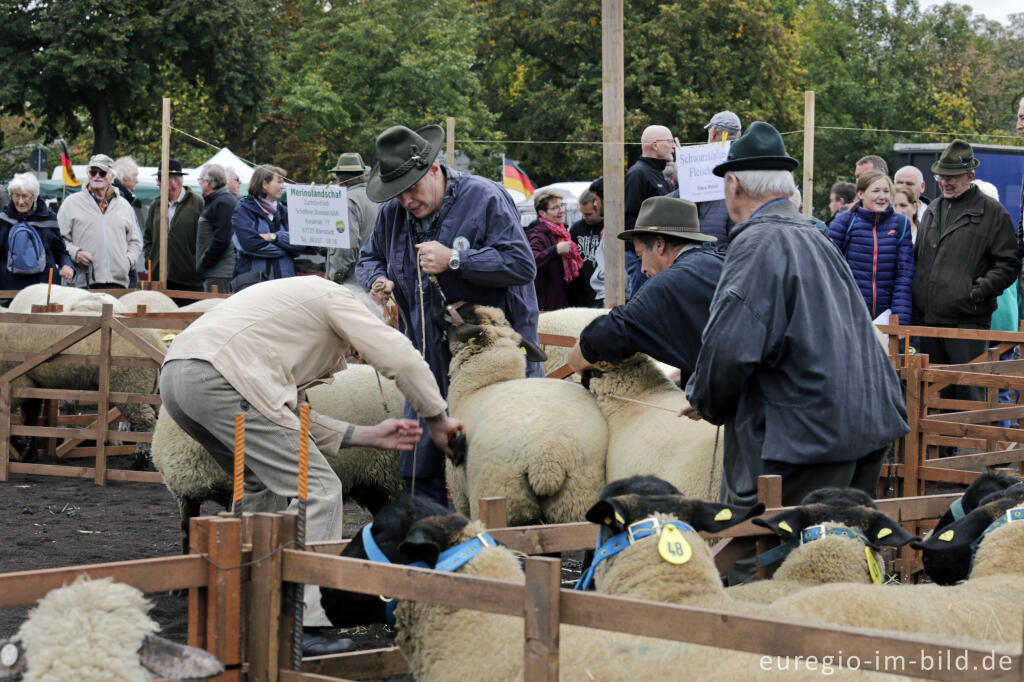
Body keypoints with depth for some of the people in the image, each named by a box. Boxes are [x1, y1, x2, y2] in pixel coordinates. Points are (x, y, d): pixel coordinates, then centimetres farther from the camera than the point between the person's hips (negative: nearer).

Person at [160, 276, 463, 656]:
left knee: (267, 487, 26)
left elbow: (291, 415, 30)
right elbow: (401, 359, 5)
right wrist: (438, 419, 18)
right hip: (220, 378, -10)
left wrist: (367, 436, 29)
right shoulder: (334, 298, 14)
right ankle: (300, 628, -12)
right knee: (318, 490, -6)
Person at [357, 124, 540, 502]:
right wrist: (377, 280, 1)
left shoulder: (485, 198, -10)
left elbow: (521, 265, -18)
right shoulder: (393, 212, 9)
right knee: (421, 469, 6)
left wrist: (454, 260, -22)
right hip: (430, 361, 6)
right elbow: (369, 257, 25)